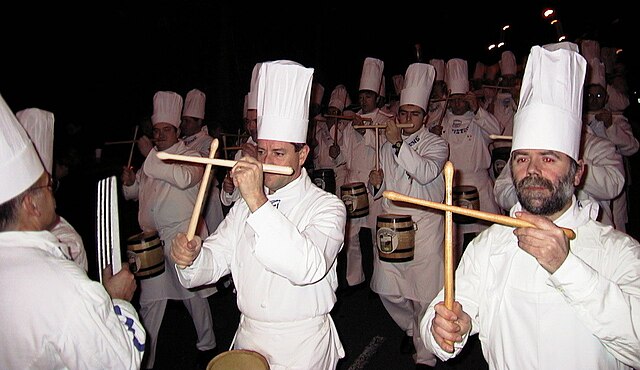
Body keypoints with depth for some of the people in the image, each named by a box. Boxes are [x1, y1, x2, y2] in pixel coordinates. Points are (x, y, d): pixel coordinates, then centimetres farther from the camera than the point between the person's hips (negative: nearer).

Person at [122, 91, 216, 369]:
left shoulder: (190, 156, -2)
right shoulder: (150, 160, 15)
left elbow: (184, 177, -26)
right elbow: (134, 193, 25)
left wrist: (150, 157, -18)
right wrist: (129, 182, 2)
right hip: (152, 238, 5)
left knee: (193, 293, 7)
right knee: (150, 299, 10)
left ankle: (206, 345, 30)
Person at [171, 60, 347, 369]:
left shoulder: (326, 206, -15)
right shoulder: (245, 205, 4)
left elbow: (309, 268, -33)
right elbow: (215, 259, 0)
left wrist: (258, 202, -38)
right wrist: (190, 257, -23)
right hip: (247, 337, 5)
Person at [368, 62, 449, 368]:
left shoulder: (436, 144, 2)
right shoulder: (388, 146, 17)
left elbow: (426, 172, -19)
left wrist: (399, 143, -19)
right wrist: (376, 181, 2)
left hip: (424, 225, -4)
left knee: (424, 292, -5)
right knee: (388, 288, 4)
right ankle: (410, 328, 34)